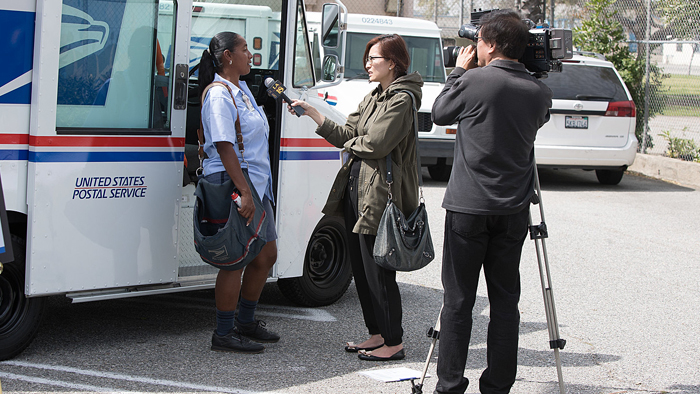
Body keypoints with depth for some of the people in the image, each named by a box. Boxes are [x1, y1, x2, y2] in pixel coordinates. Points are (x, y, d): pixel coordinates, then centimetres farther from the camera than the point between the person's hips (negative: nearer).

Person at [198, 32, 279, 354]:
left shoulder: (241, 90, 17)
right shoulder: (219, 95, -14)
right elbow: (224, 147, -22)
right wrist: (243, 191, -28)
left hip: (256, 183, 10)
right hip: (231, 183, -10)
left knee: (266, 255, 15)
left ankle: (245, 322, 28)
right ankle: (224, 334, 4)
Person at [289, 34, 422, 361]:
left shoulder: (402, 99, -12)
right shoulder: (373, 98, 17)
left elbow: (376, 144, -19)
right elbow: (347, 135, 12)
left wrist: (350, 144, -1)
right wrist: (313, 114, 6)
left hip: (380, 192, -10)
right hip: (356, 188, 10)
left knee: (378, 270, -4)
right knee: (360, 267, 14)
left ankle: (394, 342, 6)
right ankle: (377, 334, 24)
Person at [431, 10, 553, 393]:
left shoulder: (474, 81, -11)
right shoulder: (539, 92, 2)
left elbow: (439, 113, 5)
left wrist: (458, 70, 17)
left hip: (468, 208, -3)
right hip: (513, 212, 4)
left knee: (458, 300, 3)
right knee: (505, 300, 9)